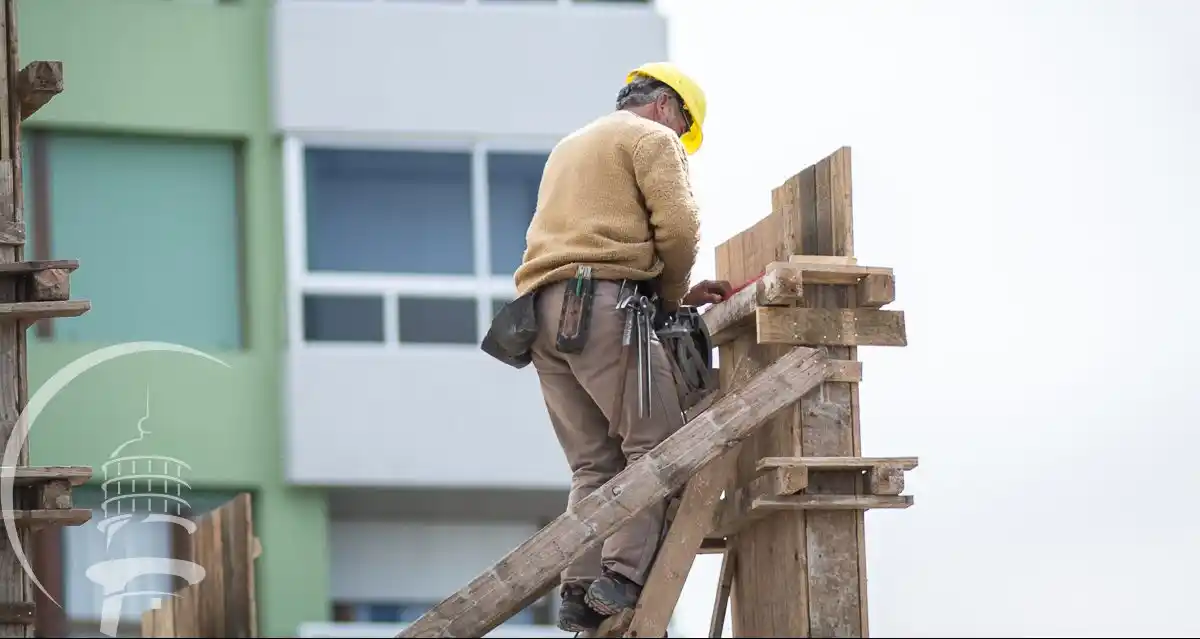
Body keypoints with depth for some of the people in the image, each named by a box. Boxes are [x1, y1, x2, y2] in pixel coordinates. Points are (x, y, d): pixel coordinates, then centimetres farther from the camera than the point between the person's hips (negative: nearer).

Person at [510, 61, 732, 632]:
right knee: (659, 444, -8)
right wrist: (671, 297, 10)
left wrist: (677, 294, 24)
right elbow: (677, 229, -7)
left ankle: (581, 592, -3)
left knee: (595, 463, 7)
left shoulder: (570, 147, 33)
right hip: (599, 305, -8)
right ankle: (624, 577, -18)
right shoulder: (652, 139, 6)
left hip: (543, 308, 8)